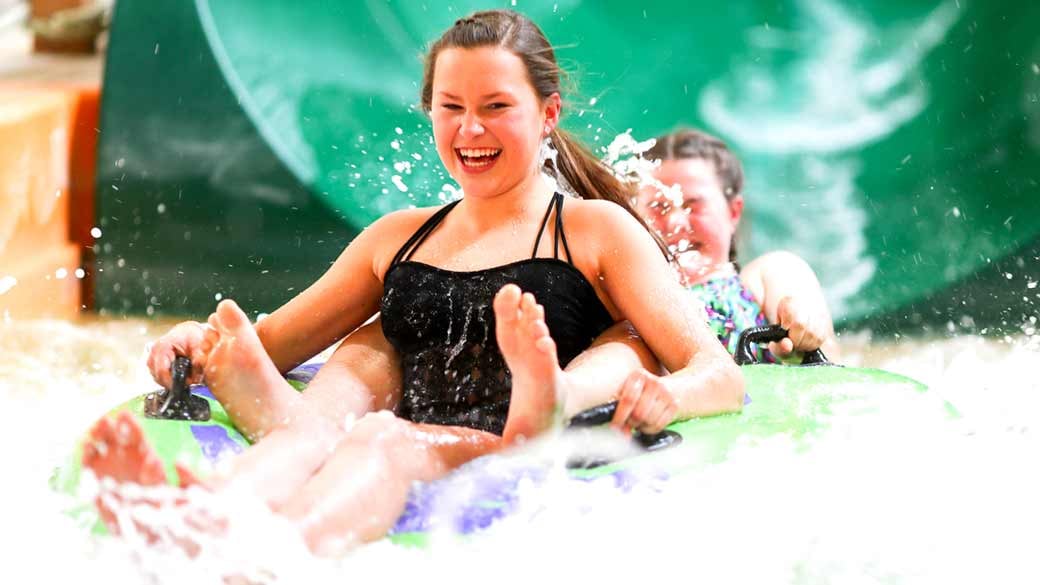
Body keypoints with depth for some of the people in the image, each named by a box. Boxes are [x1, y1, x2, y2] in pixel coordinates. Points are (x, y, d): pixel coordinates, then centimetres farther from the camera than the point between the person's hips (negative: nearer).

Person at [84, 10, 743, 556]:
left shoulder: (597, 230, 16)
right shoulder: (399, 237, 29)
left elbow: (721, 376, 7)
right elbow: (267, 345, 33)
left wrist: (664, 396, -19)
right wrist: (204, 341, 8)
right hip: (396, 484, 5)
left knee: (383, 438, -36)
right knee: (312, 428, -29)